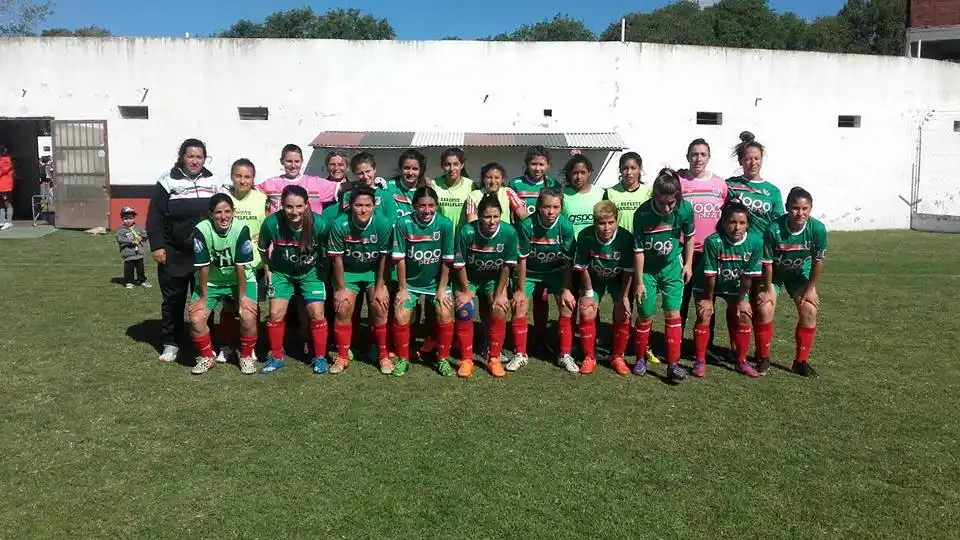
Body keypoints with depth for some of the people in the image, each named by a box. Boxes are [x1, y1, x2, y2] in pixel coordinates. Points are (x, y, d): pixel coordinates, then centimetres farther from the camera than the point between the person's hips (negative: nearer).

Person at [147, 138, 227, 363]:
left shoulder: (213, 182, 6)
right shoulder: (168, 182, -2)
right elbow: (155, 217, -3)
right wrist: (157, 246, -9)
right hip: (174, 254, -2)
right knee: (173, 300, 6)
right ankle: (170, 343, 17)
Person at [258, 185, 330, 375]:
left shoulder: (318, 224, -28)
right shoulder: (271, 223, -26)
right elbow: (263, 249, -4)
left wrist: (325, 272, -5)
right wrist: (267, 270, 2)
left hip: (311, 272, -1)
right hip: (281, 272, 1)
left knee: (317, 314, -6)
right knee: (276, 314, -3)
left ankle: (320, 357, 12)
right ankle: (276, 357, 17)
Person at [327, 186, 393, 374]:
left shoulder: (384, 224, -22)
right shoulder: (339, 225, -23)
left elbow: (384, 258, -12)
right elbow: (337, 258, -12)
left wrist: (379, 287, -10)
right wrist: (341, 288, -9)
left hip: (374, 272, 0)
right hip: (348, 272, 0)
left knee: (380, 308, -12)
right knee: (343, 310, -10)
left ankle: (383, 355, 5)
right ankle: (342, 357, 8)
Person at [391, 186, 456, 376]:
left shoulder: (445, 224, -14)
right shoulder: (403, 223, -15)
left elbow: (447, 260, -8)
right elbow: (400, 259, -10)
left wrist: (442, 289, -7)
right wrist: (402, 288, -8)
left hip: (436, 282, 0)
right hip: (410, 282, 0)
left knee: (445, 314, -15)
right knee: (400, 317, -13)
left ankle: (443, 359, 6)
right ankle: (402, 359, 10)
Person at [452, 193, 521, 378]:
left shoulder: (509, 232, -23)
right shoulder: (466, 232, -27)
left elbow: (507, 266, -12)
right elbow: (460, 264, -14)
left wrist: (499, 294, -11)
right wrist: (465, 291, -10)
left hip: (494, 279, 1)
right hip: (468, 278, -1)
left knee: (499, 309, -19)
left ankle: (494, 359, -3)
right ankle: (466, 360, -5)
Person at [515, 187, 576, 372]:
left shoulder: (566, 226, -22)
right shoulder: (527, 225, -25)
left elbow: (569, 261, -13)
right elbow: (522, 259, -16)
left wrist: (566, 289, -12)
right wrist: (521, 289, -13)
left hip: (556, 271, 1)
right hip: (530, 271, -1)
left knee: (567, 306, -9)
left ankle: (565, 355, 5)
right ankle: (520, 355, 6)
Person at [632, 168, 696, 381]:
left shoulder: (685, 209, -18)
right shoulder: (642, 213, -24)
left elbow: (690, 236, 3)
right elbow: (638, 249, -15)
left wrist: (688, 264, 4)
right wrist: (639, 281, -10)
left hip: (672, 266, 1)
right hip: (648, 268, -1)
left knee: (673, 312, -5)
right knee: (646, 314, 3)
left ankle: (673, 364, 0)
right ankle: (640, 359, 22)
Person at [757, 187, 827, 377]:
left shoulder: (818, 228, -26)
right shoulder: (774, 229, -33)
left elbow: (818, 261, -13)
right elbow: (767, 262, -21)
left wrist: (810, 288, -7)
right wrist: (768, 290, -14)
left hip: (800, 272, 2)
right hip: (773, 273, -2)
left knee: (809, 310, -8)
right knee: (765, 309, -15)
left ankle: (801, 361, 8)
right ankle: (764, 358, 4)